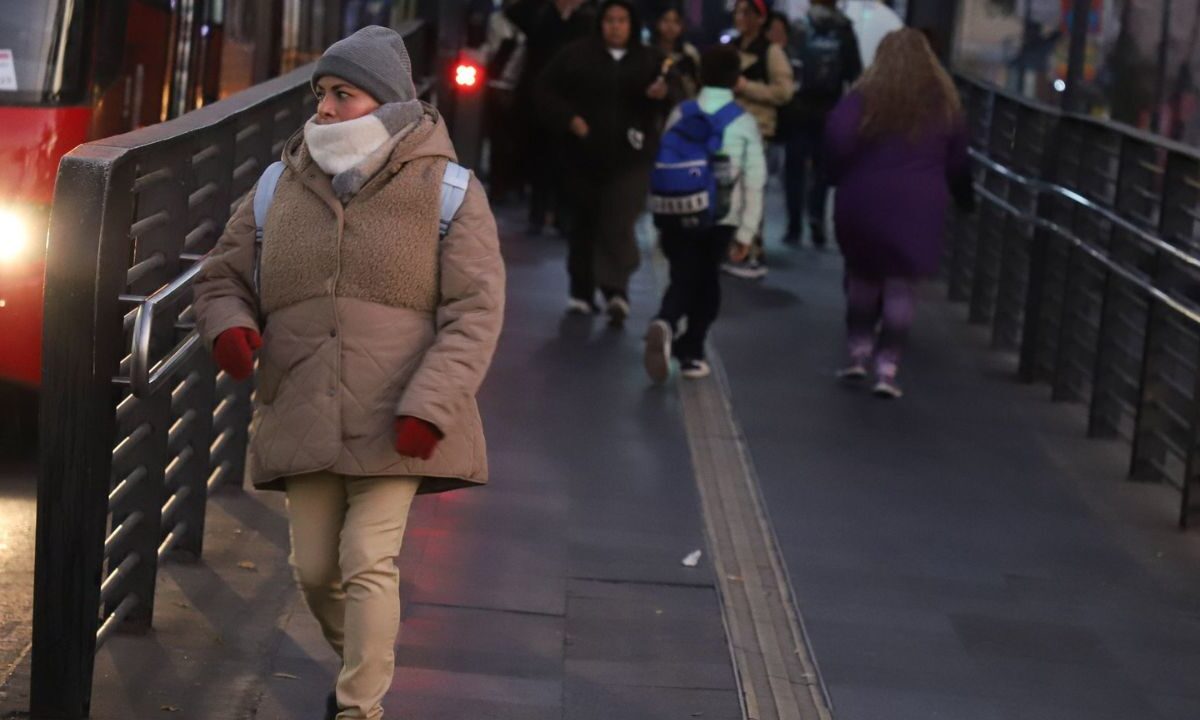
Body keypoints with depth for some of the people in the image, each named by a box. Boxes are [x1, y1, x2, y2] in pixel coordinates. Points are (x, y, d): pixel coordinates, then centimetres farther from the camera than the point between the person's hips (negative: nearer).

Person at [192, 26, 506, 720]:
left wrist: (429, 406, -18)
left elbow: (475, 311, -6)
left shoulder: (447, 192, -2)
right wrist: (229, 325, -7)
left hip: (393, 424, -4)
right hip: (304, 420, 4)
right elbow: (223, 277, 18)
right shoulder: (281, 190, 8)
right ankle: (359, 659, 38)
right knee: (315, 567, 9)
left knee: (368, 563, -11)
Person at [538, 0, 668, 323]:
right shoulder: (577, 54, 2)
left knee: (618, 224, -13)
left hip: (629, 156, -1)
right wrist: (570, 119, -10)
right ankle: (582, 292, 21)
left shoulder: (650, 60, 7)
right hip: (585, 153, 1)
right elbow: (548, 91, 4)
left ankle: (615, 290, -20)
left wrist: (661, 95, -17)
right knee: (585, 223, 10)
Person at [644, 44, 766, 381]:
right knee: (706, 281, 16)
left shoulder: (680, 114, 3)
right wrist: (746, 230, 0)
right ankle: (691, 352, 15)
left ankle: (665, 325, -25)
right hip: (721, 216, -1)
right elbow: (754, 180, -5)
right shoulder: (745, 122, -2)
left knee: (683, 279, 6)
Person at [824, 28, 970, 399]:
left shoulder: (867, 96, -2)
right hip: (919, 206, 1)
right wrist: (965, 197, 24)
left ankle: (859, 353, 18)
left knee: (862, 276, 18)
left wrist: (840, 175, -2)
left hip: (865, 201, 0)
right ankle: (886, 368, -1)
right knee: (900, 285, 3)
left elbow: (837, 135, -18)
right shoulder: (944, 103, 6)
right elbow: (957, 160, 10)